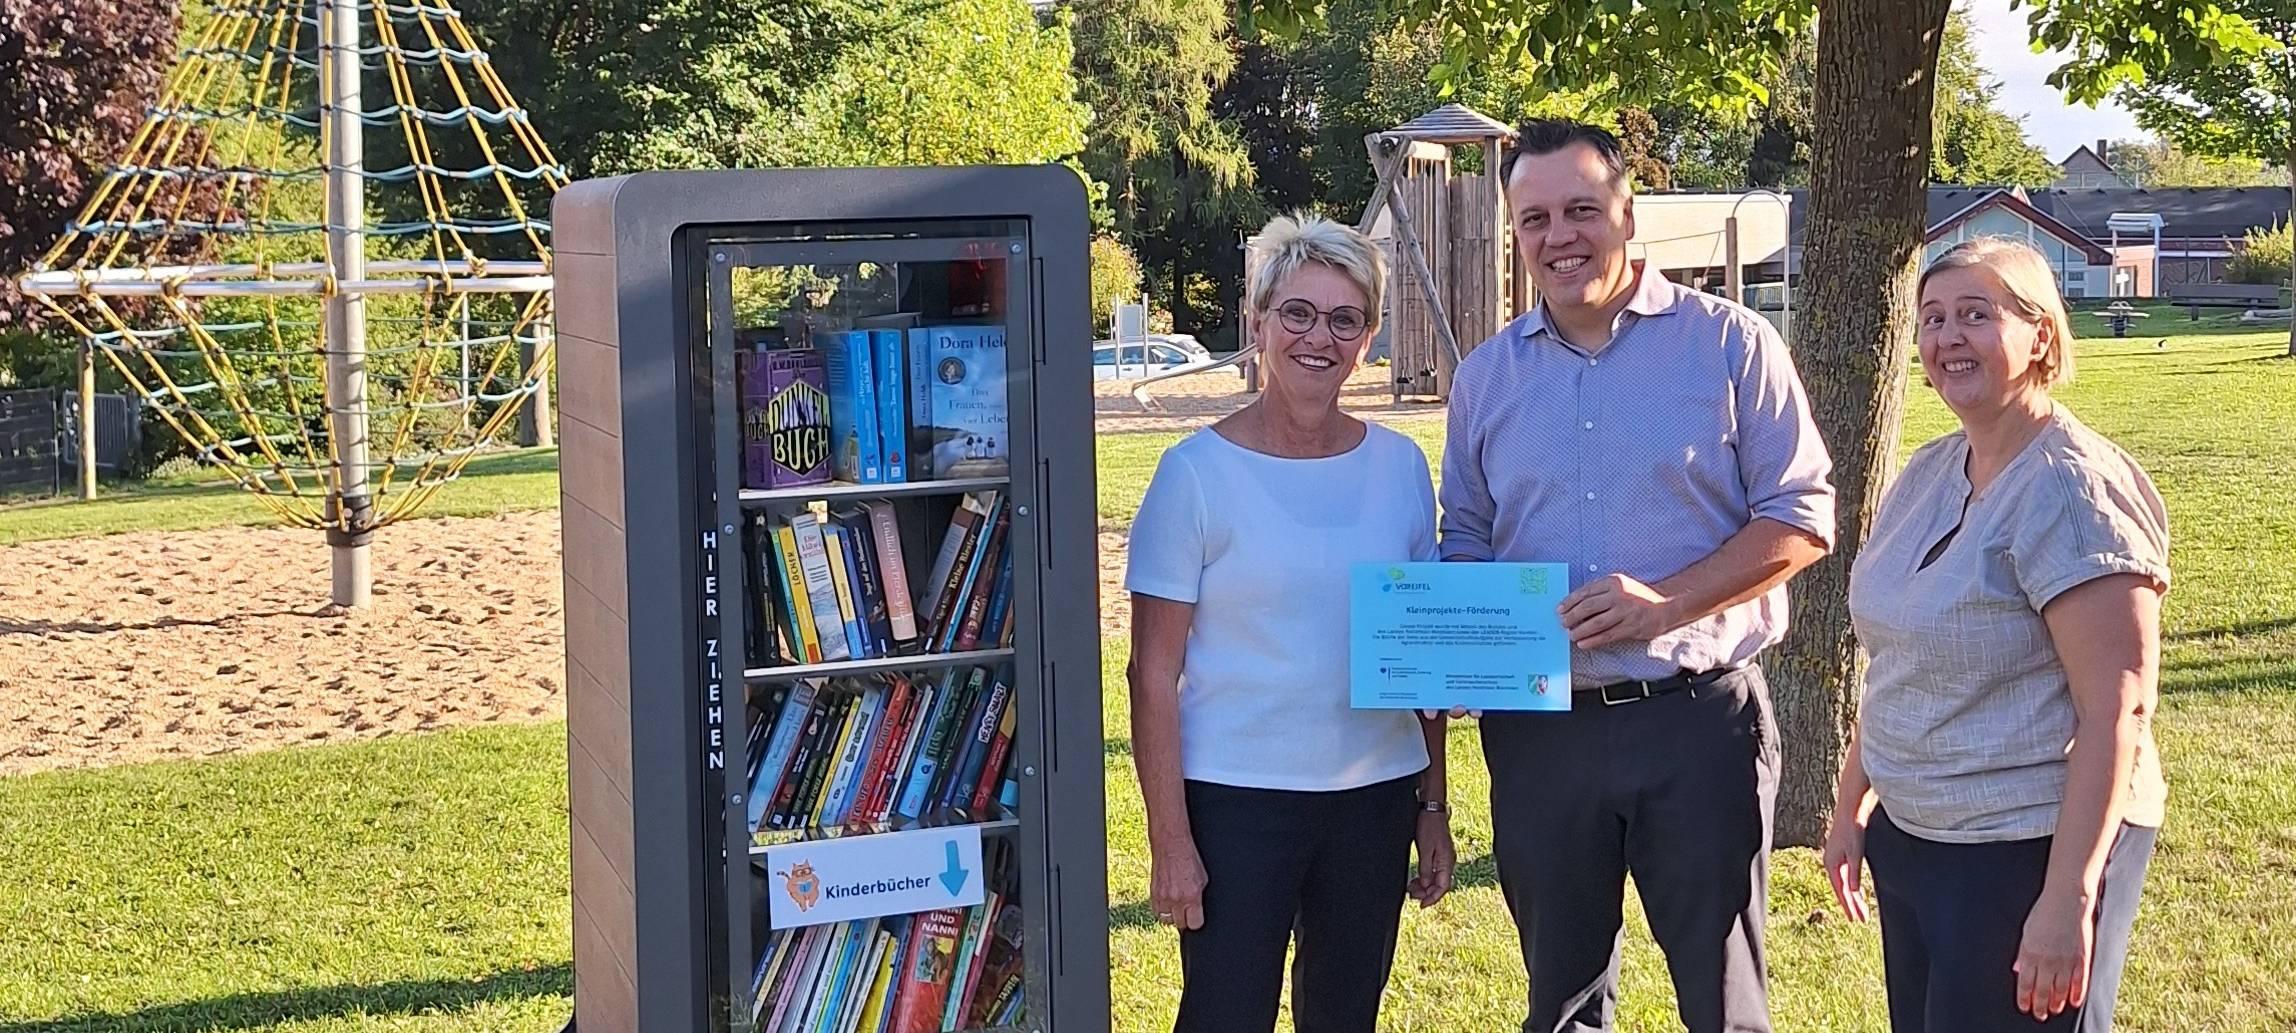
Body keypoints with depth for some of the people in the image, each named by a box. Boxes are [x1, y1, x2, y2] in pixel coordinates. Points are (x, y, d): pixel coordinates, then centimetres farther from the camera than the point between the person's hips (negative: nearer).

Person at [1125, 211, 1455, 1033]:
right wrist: (1169, 840, -11)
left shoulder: (1399, 466, 4)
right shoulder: (1198, 472, -7)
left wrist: (1433, 805, 10)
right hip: (1236, 802, -4)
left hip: (1376, 795, 4)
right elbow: (1155, 675, -7)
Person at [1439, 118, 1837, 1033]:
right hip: (1538, 731, 4)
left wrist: (1666, 604, -18)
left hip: (1699, 718, -4)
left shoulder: (1728, 343, -3)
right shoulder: (1486, 376, 10)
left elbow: (1802, 517, -5)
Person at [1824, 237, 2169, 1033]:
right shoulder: (1927, 474, 7)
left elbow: (2116, 711, -21)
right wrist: (1852, 806, 18)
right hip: (1912, 838, 8)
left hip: (2028, 850, -8)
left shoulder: (2071, 488, -17)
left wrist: (2069, 897, -24)